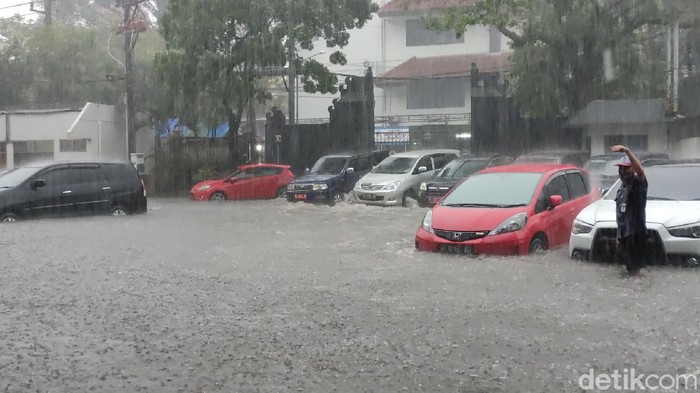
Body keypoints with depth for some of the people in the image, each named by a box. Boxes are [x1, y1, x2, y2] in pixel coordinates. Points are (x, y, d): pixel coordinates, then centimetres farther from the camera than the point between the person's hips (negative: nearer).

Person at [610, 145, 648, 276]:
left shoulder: (637, 182, -10)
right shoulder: (623, 185, 17)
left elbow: (640, 170, -36)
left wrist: (627, 151, -44)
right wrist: (618, 235, 22)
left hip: (635, 232, -9)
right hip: (623, 233, 9)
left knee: (635, 267, -5)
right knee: (629, 266, 18)